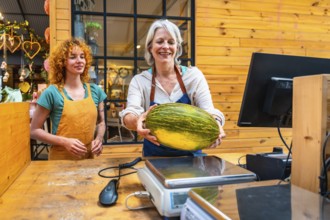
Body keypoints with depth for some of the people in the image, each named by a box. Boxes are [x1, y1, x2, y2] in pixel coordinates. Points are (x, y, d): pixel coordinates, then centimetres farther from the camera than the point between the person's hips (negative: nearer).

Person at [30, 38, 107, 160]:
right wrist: (65, 142, -18)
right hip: (61, 159, -3)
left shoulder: (95, 90, 0)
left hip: (89, 158, 4)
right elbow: (34, 130, -6)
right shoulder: (52, 93, -11)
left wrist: (98, 139, -8)